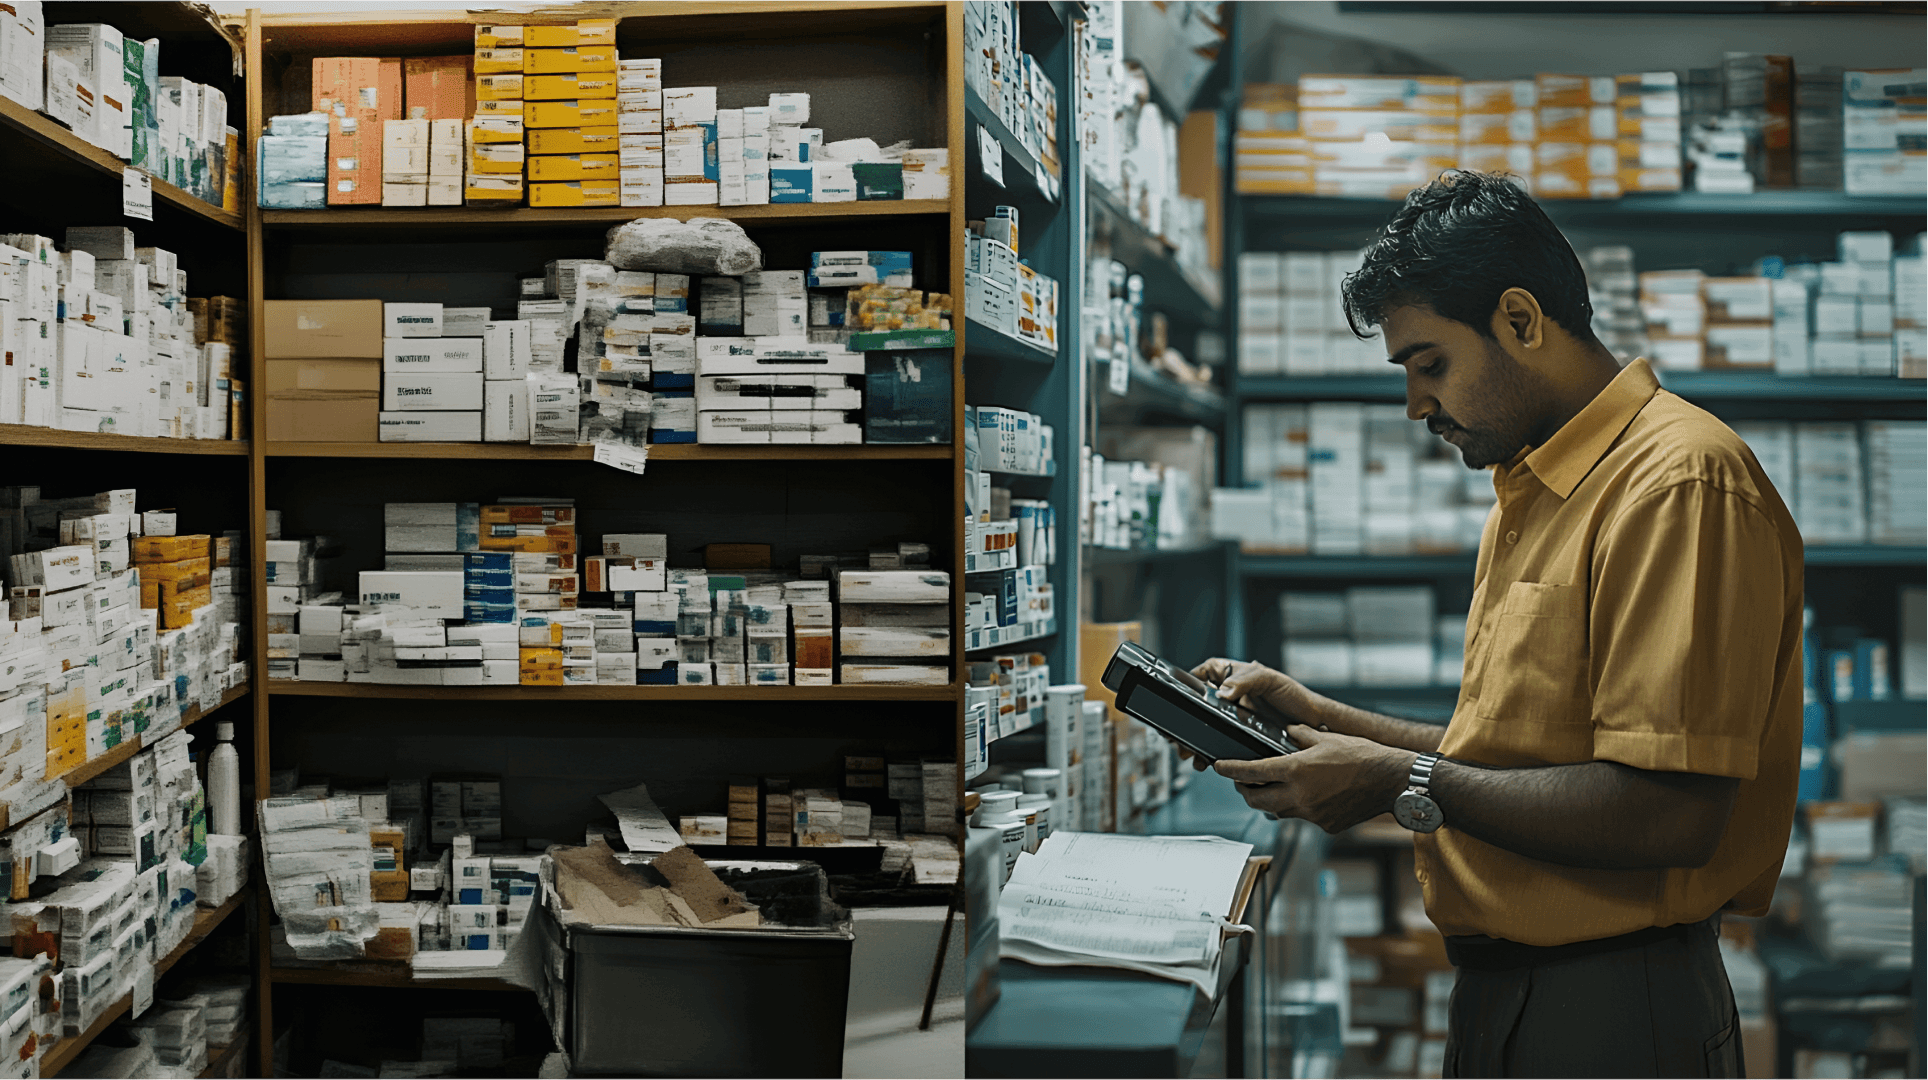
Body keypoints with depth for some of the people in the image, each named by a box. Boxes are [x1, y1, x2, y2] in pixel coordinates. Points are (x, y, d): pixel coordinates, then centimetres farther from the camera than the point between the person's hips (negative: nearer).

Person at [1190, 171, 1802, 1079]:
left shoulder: (1682, 484, -17)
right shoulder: (1528, 497, 16)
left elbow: (1670, 813, -25)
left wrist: (1405, 784, -17)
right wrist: (1324, 720, 9)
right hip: (1499, 991, 9)